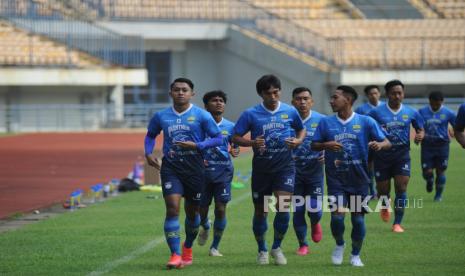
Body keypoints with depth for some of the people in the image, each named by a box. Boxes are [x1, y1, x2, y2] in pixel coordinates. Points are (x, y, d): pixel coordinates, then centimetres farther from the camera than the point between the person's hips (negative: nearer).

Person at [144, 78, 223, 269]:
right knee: (172, 208, -16)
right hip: (170, 167, 0)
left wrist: (196, 145, -16)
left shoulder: (202, 116, -4)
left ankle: (188, 247, 39)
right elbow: (150, 135, 21)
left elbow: (218, 138, -3)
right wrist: (148, 153, 4)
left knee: (192, 211, 12)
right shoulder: (161, 116, 5)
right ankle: (175, 255, -16)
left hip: (194, 167, 0)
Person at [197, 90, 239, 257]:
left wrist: (234, 151, -10)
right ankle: (205, 227, 44)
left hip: (223, 171, 1)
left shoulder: (230, 127, 4)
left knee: (221, 209, -7)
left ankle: (215, 247, 6)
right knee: (202, 208, 5)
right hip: (203, 170, -1)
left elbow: (235, 146, 14)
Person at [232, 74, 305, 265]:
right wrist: (252, 143, -20)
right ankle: (262, 250, 27)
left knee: (284, 205, -16)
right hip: (261, 167, 0)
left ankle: (277, 247, 4)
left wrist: (298, 141, -4)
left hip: (285, 165, 0)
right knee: (260, 210, 7)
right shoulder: (250, 114, -5)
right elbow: (235, 138, -2)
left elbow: (301, 129, 18)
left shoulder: (290, 112, 1)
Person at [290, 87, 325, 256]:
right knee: (298, 210, 1)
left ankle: (315, 223, 30)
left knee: (314, 209, -7)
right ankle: (303, 245, 16)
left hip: (315, 170, 0)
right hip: (294, 170, 1)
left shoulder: (321, 120, -4)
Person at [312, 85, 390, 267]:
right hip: (336, 178, 0)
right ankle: (339, 245, 17)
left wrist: (379, 145, -25)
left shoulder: (366, 122, -2)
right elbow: (314, 145, 7)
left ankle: (355, 255, 25)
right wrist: (326, 145, -15)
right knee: (337, 215, -13)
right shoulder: (325, 123, 3)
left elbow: (386, 143, -2)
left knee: (358, 218, 4)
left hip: (359, 179, 0)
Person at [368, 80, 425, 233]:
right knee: (383, 189, 7)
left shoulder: (411, 113, 1)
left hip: (402, 155, 1)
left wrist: (420, 136, -10)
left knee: (401, 187, -12)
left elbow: (420, 130, 13)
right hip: (382, 156, -1)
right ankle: (385, 206, 44)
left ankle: (397, 223, -6)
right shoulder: (376, 113, -5)